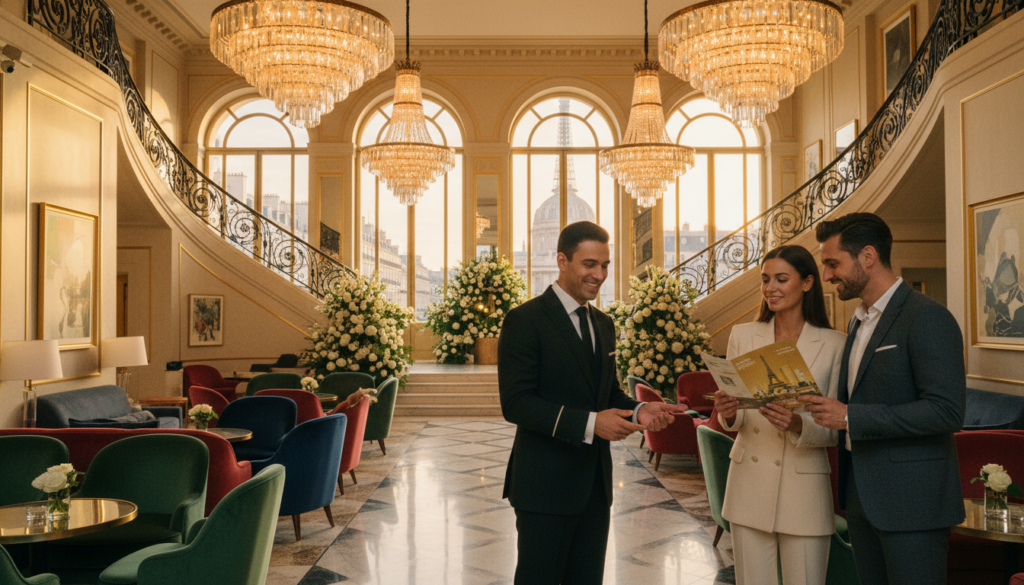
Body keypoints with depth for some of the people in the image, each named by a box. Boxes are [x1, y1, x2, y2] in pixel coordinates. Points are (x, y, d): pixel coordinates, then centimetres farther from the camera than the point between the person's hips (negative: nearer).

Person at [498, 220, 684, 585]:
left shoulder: (603, 324, 14)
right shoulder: (525, 320, -12)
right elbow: (515, 403, -19)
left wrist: (638, 411, -4)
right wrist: (589, 423, -25)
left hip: (595, 482, 7)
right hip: (545, 483, -7)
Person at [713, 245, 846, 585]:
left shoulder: (834, 344, -3)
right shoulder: (743, 336, 4)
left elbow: (835, 429, -3)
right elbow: (733, 421, 8)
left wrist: (798, 426, -23)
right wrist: (729, 414, -15)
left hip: (804, 489, -2)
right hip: (749, 485, 2)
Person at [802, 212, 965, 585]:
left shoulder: (928, 319, -14)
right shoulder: (858, 321, 15)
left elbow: (947, 411, -22)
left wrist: (851, 417, -22)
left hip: (910, 500, -8)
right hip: (861, 494, 8)